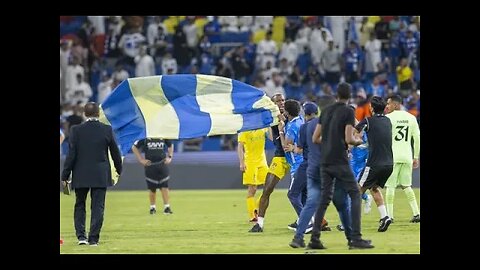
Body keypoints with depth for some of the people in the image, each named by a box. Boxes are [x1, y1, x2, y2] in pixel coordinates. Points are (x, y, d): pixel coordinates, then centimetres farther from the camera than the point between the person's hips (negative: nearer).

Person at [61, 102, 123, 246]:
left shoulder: (76, 130, -7)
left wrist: (65, 176, -1)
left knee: (80, 205, 14)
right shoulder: (107, 130, -4)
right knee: (98, 207, 4)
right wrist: (119, 169, 21)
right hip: (101, 176, 0)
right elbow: (115, 152, 4)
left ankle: (81, 235, 5)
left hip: (81, 176, 0)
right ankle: (93, 238, 1)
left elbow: (71, 154, -8)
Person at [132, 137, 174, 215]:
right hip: (150, 165, -1)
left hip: (162, 164, 1)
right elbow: (134, 147, 0)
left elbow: (170, 145, 18)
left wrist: (169, 157, 8)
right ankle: (152, 207, 21)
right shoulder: (145, 138, -9)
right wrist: (141, 160, -4)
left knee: (164, 187, -3)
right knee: (152, 188, 7)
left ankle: (166, 207, 3)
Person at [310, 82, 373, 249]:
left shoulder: (326, 111, 12)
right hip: (340, 162, -6)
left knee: (325, 198, 11)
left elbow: (315, 138, 12)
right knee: (355, 194, 1)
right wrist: (358, 141, 7)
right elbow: (348, 139, -13)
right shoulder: (348, 112, -6)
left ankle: (315, 238, 5)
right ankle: (355, 238, -8)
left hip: (325, 162, 6)